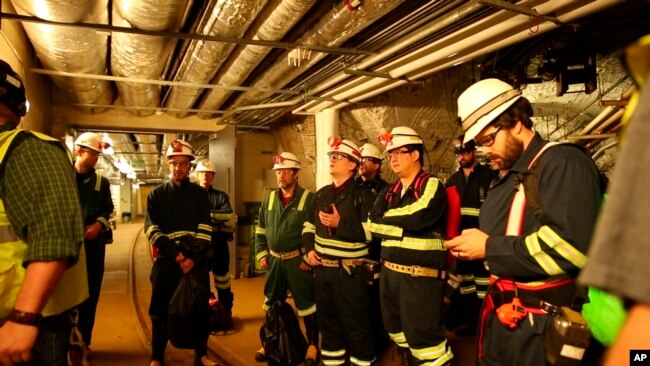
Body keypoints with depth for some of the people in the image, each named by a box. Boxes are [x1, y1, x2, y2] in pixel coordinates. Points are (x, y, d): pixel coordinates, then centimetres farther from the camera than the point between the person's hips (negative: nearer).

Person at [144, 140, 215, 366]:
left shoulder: (200, 194, 6)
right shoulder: (156, 194, 7)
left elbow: (205, 230, -2)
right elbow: (152, 230, -3)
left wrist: (194, 258, -14)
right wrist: (174, 254, -15)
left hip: (197, 260, 0)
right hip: (166, 259, 0)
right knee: (161, 310, 6)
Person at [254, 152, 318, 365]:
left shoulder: (309, 199, -9)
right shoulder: (269, 199, 8)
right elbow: (260, 230, 14)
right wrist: (261, 254, 6)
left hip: (298, 261, -5)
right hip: (274, 260, 5)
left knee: (306, 304, 5)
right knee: (271, 304, 16)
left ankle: (312, 345, 22)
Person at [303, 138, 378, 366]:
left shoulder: (363, 195, -9)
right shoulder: (322, 194, 12)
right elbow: (309, 225, 20)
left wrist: (341, 223, -23)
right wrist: (309, 249, 4)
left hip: (349, 272, -7)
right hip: (322, 269, 7)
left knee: (356, 325, 5)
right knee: (328, 322, 19)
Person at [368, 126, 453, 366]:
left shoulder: (432, 186, -7)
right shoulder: (390, 191, 13)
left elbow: (417, 218, -23)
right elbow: (373, 225, 0)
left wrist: (389, 216, -6)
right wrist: (403, 227, -14)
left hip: (421, 276, -7)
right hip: (389, 273, 7)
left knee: (423, 336, -1)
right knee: (397, 331, 20)